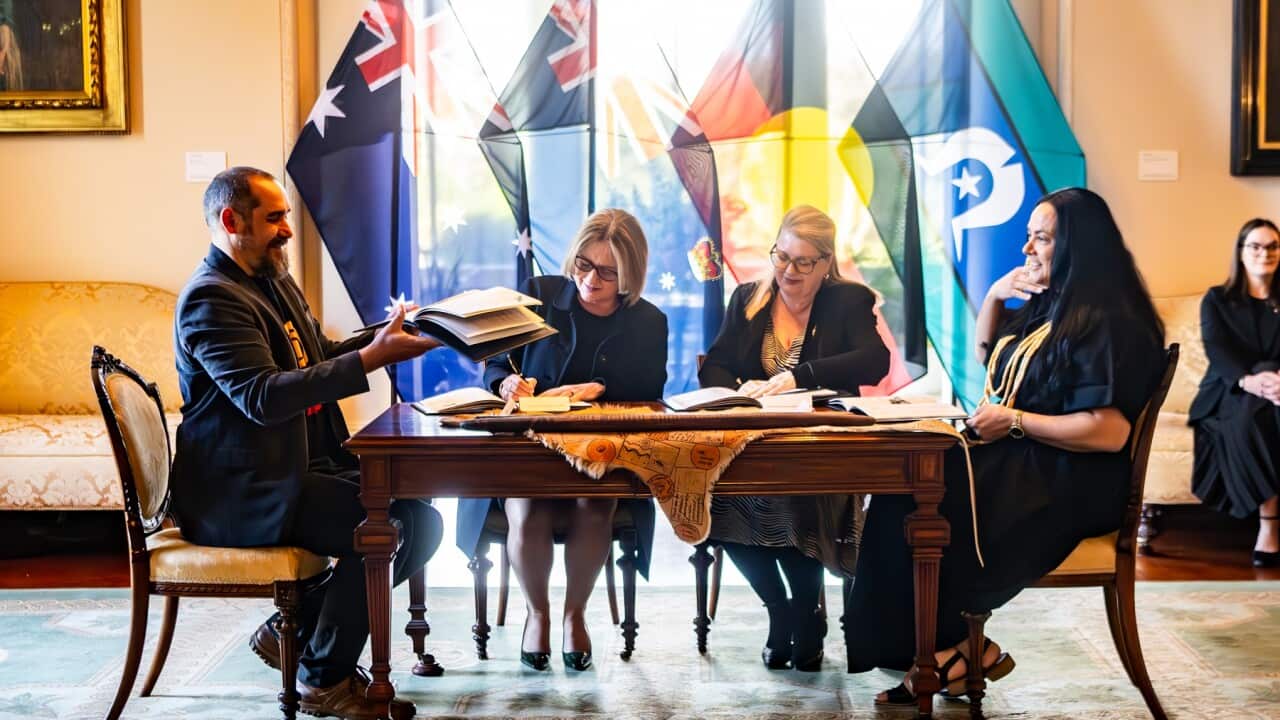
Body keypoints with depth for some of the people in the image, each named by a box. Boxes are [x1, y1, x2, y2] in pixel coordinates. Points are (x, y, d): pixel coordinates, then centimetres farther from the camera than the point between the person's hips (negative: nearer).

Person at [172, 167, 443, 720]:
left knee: (418, 514, 3)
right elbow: (263, 397, -28)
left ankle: (292, 629, 13)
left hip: (297, 466, 10)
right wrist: (370, 359, -31)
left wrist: (381, 338, 5)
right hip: (242, 493, -10)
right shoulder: (212, 298, -16)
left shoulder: (272, 280, 15)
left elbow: (315, 359, 24)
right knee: (397, 523, -22)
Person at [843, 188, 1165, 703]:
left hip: (1063, 486, -9)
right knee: (899, 489, -14)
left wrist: (1012, 420, -17)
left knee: (914, 507, -22)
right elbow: (987, 356, 31)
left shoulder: (1106, 323, -14)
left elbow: (1109, 432, -24)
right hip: (1014, 462, 9)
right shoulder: (1046, 306, 15)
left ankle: (951, 649, -4)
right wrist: (994, 296, 13)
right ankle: (936, 648, -14)